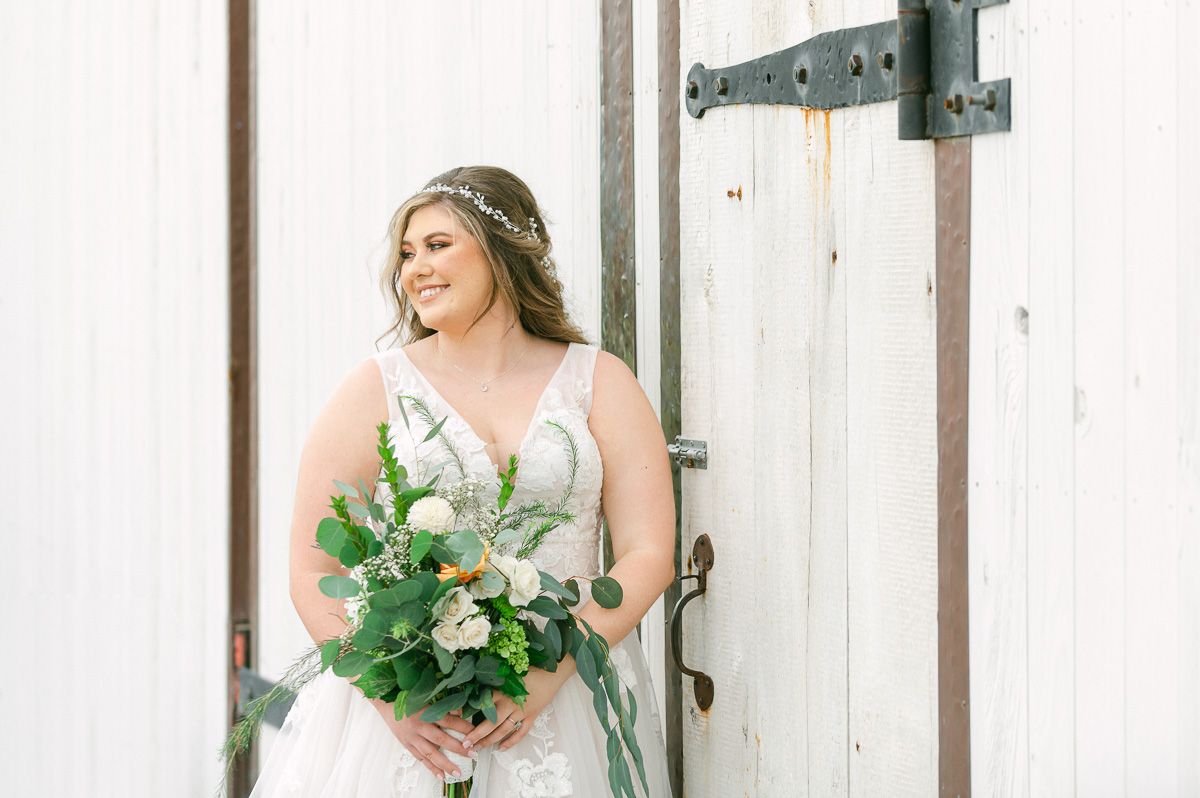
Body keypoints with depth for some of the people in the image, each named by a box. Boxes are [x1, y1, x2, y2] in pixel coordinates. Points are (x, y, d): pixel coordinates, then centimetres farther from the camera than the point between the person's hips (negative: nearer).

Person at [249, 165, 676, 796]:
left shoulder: (599, 383, 6)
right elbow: (313, 573, 0)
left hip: (563, 701, 1)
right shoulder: (375, 389, 4)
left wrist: (551, 671, -14)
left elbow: (649, 557, -1)